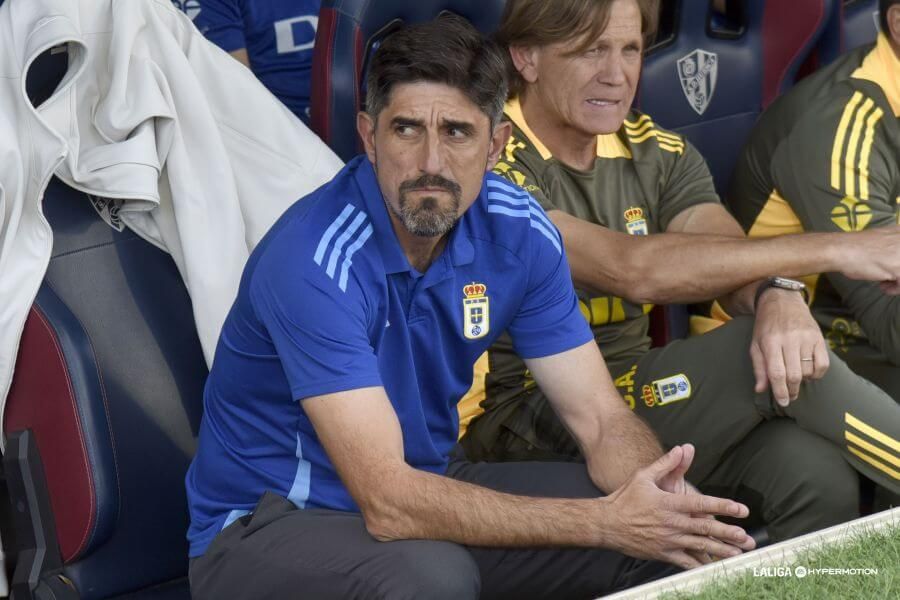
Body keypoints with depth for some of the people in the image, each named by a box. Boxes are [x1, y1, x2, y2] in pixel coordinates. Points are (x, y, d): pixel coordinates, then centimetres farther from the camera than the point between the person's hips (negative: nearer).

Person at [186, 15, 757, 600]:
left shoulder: (517, 230, -8)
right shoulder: (315, 262, -28)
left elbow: (601, 418, -5)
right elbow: (388, 503, -33)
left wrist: (669, 505, -28)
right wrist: (605, 522, -36)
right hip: (267, 523, -5)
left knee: (655, 541, -10)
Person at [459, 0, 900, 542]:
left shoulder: (658, 153, 9)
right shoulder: (491, 163, -14)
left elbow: (737, 261, -5)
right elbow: (630, 269, -26)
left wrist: (778, 296, -32)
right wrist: (835, 250, -26)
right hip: (520, 422, -6)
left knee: (812, 469, -24)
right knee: (754, 353, -24)